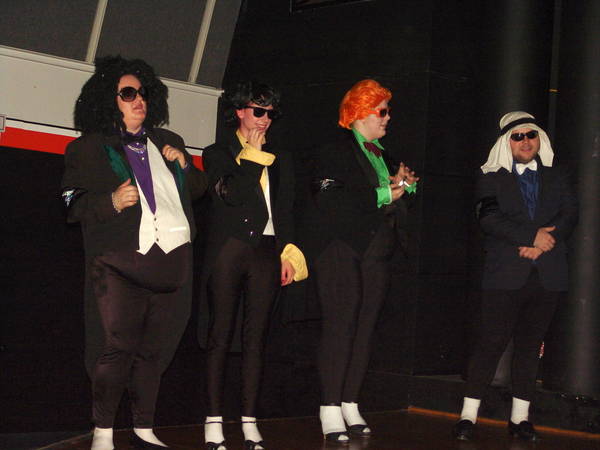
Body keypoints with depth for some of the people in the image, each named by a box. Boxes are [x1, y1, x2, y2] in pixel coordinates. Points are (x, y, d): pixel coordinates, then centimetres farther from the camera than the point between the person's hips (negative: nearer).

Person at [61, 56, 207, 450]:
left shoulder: (168, 143, 23)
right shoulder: (88, 148, 8)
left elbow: (199, 189, 28)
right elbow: (74, 206, 1)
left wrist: (184, 167, 8)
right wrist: (111, 202, -16)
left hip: (172, 261, 5)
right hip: (120, 263, -4)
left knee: (155, 349, 6)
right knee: (116, 347, -10)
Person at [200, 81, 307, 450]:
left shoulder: (280, 158, 20)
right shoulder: (218, 153, 8)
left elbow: (286, 208, 15)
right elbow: (229, 193, -10)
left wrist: (287, 252, 4)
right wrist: (253, 156, -2)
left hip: (266, 252, 4)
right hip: (228, 250, -3)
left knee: (256, 336, 2)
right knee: (221, 334, -5)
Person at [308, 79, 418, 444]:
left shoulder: (384, 156, 22)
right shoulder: (335, 150, -1)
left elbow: (400, 208, 22)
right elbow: (330, 199, -16)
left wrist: (402, 185, 1)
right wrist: (382, 195, -12)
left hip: (377, 253, 7)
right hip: (341, 250, -7)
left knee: (365, 328, 4)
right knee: (340, 327, -10)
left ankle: (350, 405, 8)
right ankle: (331, 411, -9)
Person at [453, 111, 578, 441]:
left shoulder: (556, 177, 17)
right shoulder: (491, 178, 7)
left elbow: (570, 216, 6)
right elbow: (490, 218, -8)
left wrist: (544, 241, -12)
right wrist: (532, 236, -16)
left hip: (548, 274, 3)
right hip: (506, 274, -3)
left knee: (530, 345, 5)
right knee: (492, 341, -7)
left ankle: (520, 417, 11)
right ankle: (468, 415, -3)